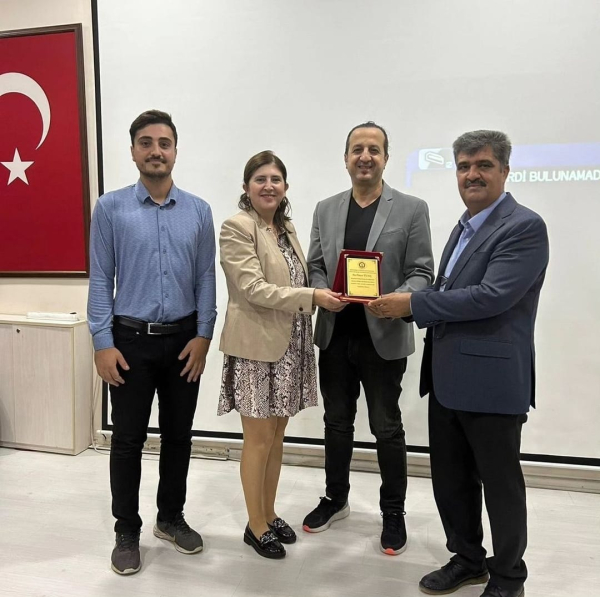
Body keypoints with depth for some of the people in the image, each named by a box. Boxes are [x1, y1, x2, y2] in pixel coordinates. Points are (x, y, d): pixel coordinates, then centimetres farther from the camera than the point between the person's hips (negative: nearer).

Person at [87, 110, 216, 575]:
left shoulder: (198, 210, 2)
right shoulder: (110, 208, -2)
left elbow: (206, 278, 3)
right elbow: (100, 279, -3)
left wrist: (203, 335, -3)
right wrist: (103, 343, -8)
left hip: (184, 338, 2)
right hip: (131, 339, -2)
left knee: (178, 435, 13)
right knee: (128, 438, 8)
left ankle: (171, 517, 33)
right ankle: (127, 531, 26)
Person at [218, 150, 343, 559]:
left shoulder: (287, 228, 13)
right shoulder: (237, 227, -11)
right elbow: (254, 288, -19)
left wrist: (321, 294, 1)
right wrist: (312, 297, -23)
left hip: (290, 345, 7)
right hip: (257, 346, -7)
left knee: (278, 436, 16)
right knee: (259, 439, 4)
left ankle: (270, 513, 32)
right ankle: (255, 525, 22)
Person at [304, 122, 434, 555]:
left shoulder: (412, 209, -2)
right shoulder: (326, 209, 8)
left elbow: (421, 272, -5)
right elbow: (314, 266, 9)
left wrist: (398, 300, -25)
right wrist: (324, 293, -12)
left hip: (384, 337, -3)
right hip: (335, 336, 4)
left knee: (387, 427, 9)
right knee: (337, 422, 17)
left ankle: (394, 511, 28)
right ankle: (336, 498, 36)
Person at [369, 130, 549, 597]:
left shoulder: (524, 226, -13)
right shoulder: (466, 226, 15)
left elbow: (492, 296, -24)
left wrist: (413, 304, -20)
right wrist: (403, 306, 2)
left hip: (491, 379, -8)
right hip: (447, 378, 8)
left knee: (501, 483, 10)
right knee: (450, 480, 18)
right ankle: (468, 559, 39)